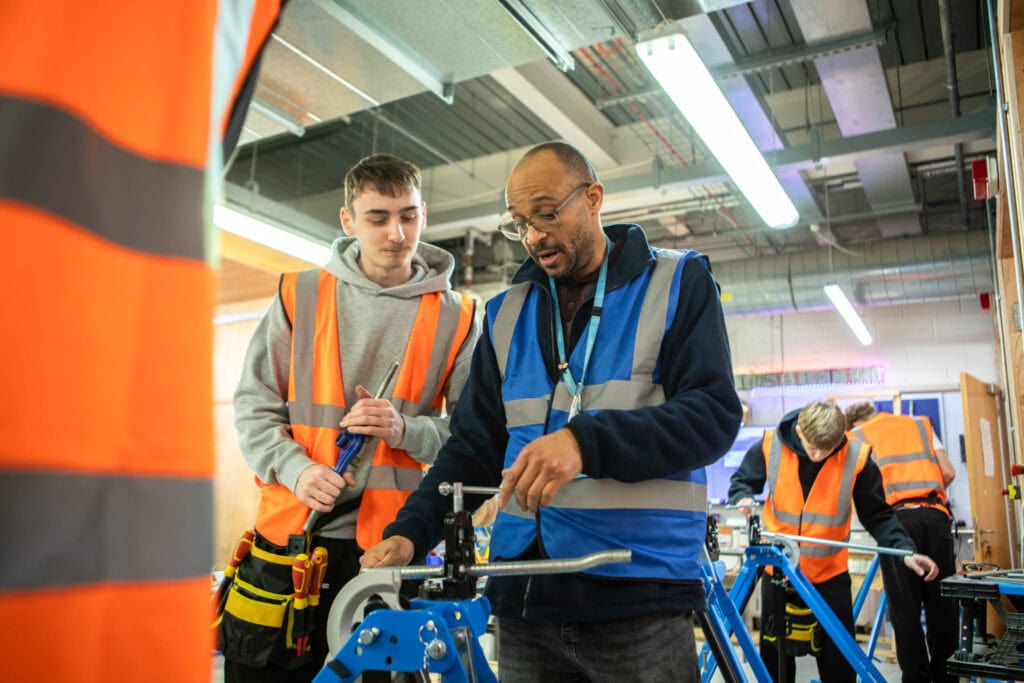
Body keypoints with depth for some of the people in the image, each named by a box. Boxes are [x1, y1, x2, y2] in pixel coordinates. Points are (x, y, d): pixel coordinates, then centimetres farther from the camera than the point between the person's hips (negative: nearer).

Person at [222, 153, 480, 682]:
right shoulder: (299, 296, 3)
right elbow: (254, 405, 5)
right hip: (289, 534, 1)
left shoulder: (455, 317, 1)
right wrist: (295, 467, -12)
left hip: (390, 540, -1)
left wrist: (406, 429, -16)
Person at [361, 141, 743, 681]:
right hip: (523, 597, 4)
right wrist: (410, 532, -4)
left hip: (642, 597, -3)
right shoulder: (507, 313, 12)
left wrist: (587, 441, -24)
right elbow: (474, 445, 11)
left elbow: (715, 413, -10)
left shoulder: (678, 283, 1)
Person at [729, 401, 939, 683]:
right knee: (773, 653, 12)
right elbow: (741, 480, 2)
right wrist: (743, 497, -20)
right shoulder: (770, 446, -16)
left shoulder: (856, 457, -18)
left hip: (830, 573, -1)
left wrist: (906, 551, -20)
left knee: (839, 657, 5)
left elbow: (878, 516, -6)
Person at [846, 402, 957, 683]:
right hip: (935, 514, 3)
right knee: (941, 601, 12)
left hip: (897, 518, -3)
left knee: (905, 607, 4)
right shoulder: (921, 424, 24)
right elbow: (948, 473, 15)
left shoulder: (857, 436, 15)